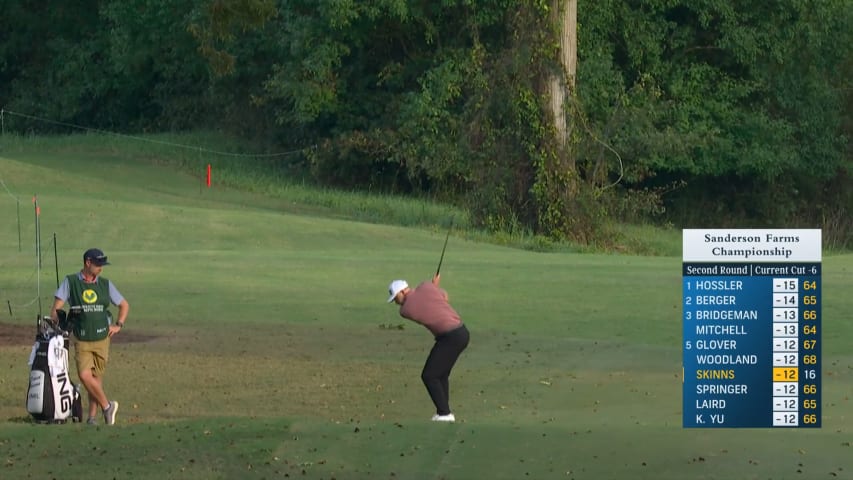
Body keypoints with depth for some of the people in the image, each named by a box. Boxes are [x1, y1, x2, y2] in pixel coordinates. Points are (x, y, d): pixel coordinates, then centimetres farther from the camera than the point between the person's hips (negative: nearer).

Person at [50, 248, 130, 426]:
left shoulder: (105, 284, 7)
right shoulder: (70, 282, -1)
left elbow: (124, 305, 18)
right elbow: (57, 306, -3)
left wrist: (118, 325, 7)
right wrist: (54, 325, -17)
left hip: (102, 339, 2)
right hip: (81, 340, -2)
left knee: (97, 378, 3)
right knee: (85, 376, -17)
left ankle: (92, 417, 12)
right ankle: (107, 406, -1)